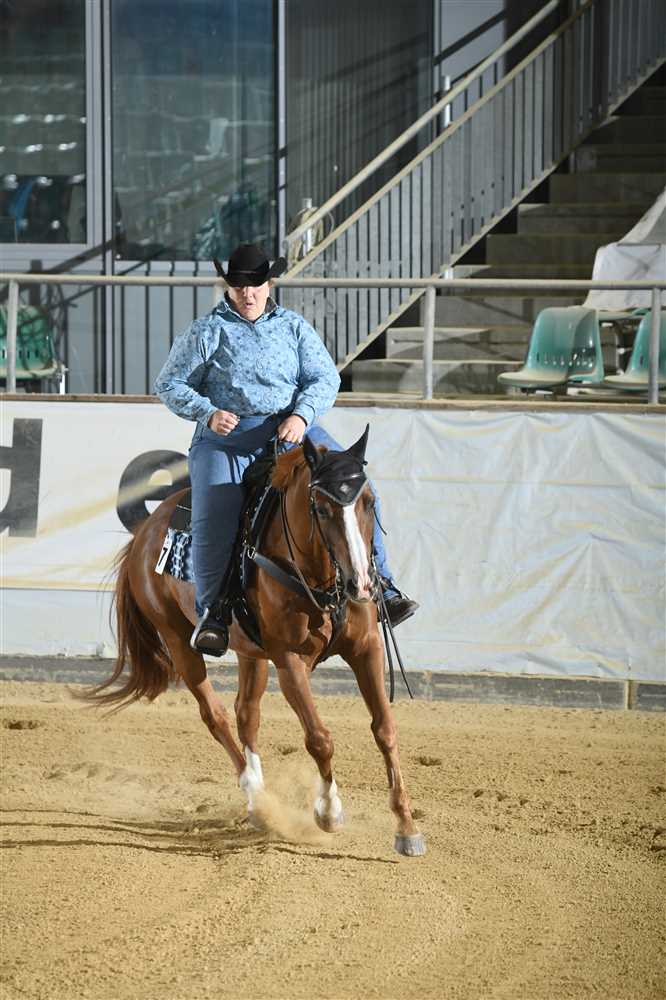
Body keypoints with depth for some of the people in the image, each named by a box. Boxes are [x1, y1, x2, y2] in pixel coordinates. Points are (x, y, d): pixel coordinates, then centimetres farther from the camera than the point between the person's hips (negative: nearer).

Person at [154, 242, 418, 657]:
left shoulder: (295, 327, 15)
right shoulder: (207, 332, 8)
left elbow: (326, 378, 9)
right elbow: (170, 385, 7)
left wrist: (301, 415, -12)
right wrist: (209, 413, -11)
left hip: (291, 431, 2)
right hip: (226, 437, -2)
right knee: (212, 520, -26)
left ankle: (380, 586, -12)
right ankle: (213, 613, -15)